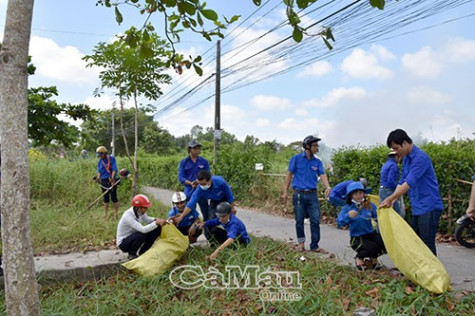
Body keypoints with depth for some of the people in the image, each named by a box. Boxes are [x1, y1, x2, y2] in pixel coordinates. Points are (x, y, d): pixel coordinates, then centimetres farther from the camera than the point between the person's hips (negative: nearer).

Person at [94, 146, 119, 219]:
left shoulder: (111, 159, -6)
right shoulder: (100, 161, 9)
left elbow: (114, 169, -12)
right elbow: (99, 171, 11)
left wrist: (112, 178, -26)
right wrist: (98, 178, -9)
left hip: (111, 180, -5)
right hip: (103, 181, 5)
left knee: (113, 197, -4)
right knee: (106, 198, 10)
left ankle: (116, 213, 4)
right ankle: (105, 214, 18)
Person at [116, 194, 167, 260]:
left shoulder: (140, 211, -10)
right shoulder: (128, 216, -32)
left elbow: (147, 219, 8)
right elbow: (143, 230, -41)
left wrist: (156, 220, -12)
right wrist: (156, 223, -37)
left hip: (133, 237, 7)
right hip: (123, 243, -7)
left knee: (157, 229, -6)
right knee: (141, 235, -36)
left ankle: (142, 251, 6)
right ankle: (132, 254, -8)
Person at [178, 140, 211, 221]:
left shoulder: (204, 162, 3)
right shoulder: (183, 162, 2)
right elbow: (181, 178, -4)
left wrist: (198, 181, -21)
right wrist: (191, 183, -22)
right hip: (189, 192, 0)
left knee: (206, 214, 1)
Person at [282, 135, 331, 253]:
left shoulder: (317, 162, 9)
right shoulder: (296, 159, 0)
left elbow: (322, 175, -4)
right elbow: (289, 175, 2)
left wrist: (327, 187, -24)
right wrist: (285, 191, -1)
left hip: (312, 195, 3)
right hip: (299, 194, -2)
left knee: (315, 220, -1)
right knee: (299, 221, 6)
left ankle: (315, 245, 10)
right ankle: (301, 243, 24)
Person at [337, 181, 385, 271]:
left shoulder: (370, 205, 1)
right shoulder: (347, 208, -7)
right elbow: (339, 221, -20)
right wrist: (348, 216, -37)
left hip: (371, 234, 4)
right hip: (357, 238, -4)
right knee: (373, 248, -28)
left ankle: (372, 258, 13)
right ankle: (359, 258, 8)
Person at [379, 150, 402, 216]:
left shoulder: (385, 165, 17)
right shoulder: (393, 165, -12)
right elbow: (391, 180, -23)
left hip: (382, 190, 10)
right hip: (389, 191, -10)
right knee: (398, 214, -4)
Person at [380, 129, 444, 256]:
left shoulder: (420, 157, -18)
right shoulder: (406, 158, 11)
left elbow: (409, 183, -24)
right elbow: (402, 182, 12)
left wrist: (390, 199, -21)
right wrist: (392, 201, -1)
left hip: (429, 207, -9)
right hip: (417, 207, 9)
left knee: (427, 243, -5)